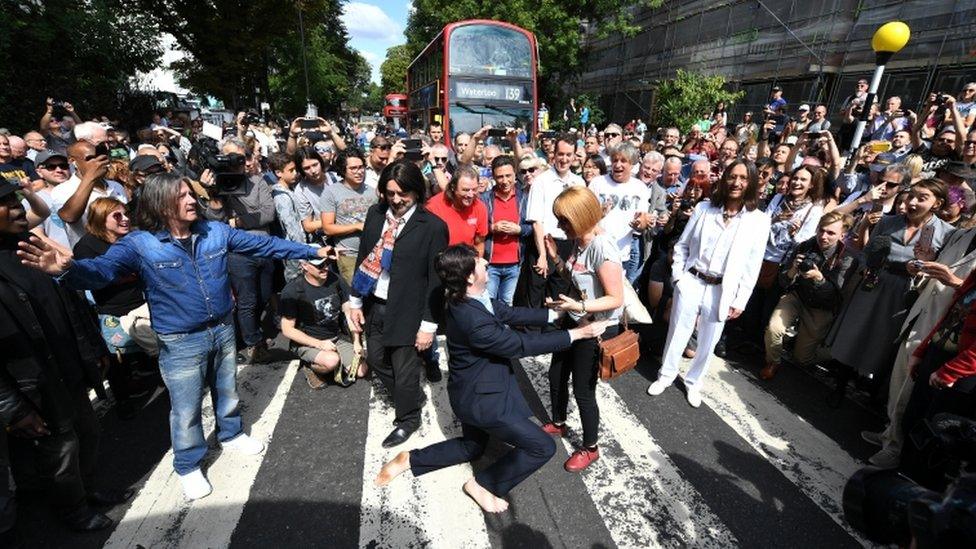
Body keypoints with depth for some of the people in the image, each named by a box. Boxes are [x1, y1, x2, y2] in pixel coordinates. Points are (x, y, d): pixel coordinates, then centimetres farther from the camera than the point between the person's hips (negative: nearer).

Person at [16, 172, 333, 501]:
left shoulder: (216, 231, -4)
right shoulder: (139, 244, -14)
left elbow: (263, 244, -1)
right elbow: (102, 269, -27)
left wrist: (311, 251, 0)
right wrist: (68, 268, -51)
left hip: (223, 329, 4)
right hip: (181, 343, -3)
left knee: (227, 391, 24)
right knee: (186, 410, 12)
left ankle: (231, 434, 50)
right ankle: (188, 467, 36)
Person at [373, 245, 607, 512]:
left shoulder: (468, 300, -8)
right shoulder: (473, 320, -35)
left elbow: (509, 313, 3)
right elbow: (523, 345, -28)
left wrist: (554, 314, -1)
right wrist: (576, 334, -20)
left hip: (473, 391, 9)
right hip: (481, 399, -9)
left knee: (472, 447, 32)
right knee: (542, 447, 3)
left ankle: (410, 459, 30)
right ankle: (483, 484, 17)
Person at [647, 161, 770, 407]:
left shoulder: (759, 220, -2)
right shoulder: (704, 208, 1)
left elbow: (752, 266, -1)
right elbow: (682, 245, 6)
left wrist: (741, 300, -3)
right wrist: (678, 275, -2)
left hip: (722, 291, 0)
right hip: (691, 282, 0)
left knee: (708, 343, 13)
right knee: (677, 333, 9)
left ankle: (693, 382, 35)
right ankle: (666, 376, 31)